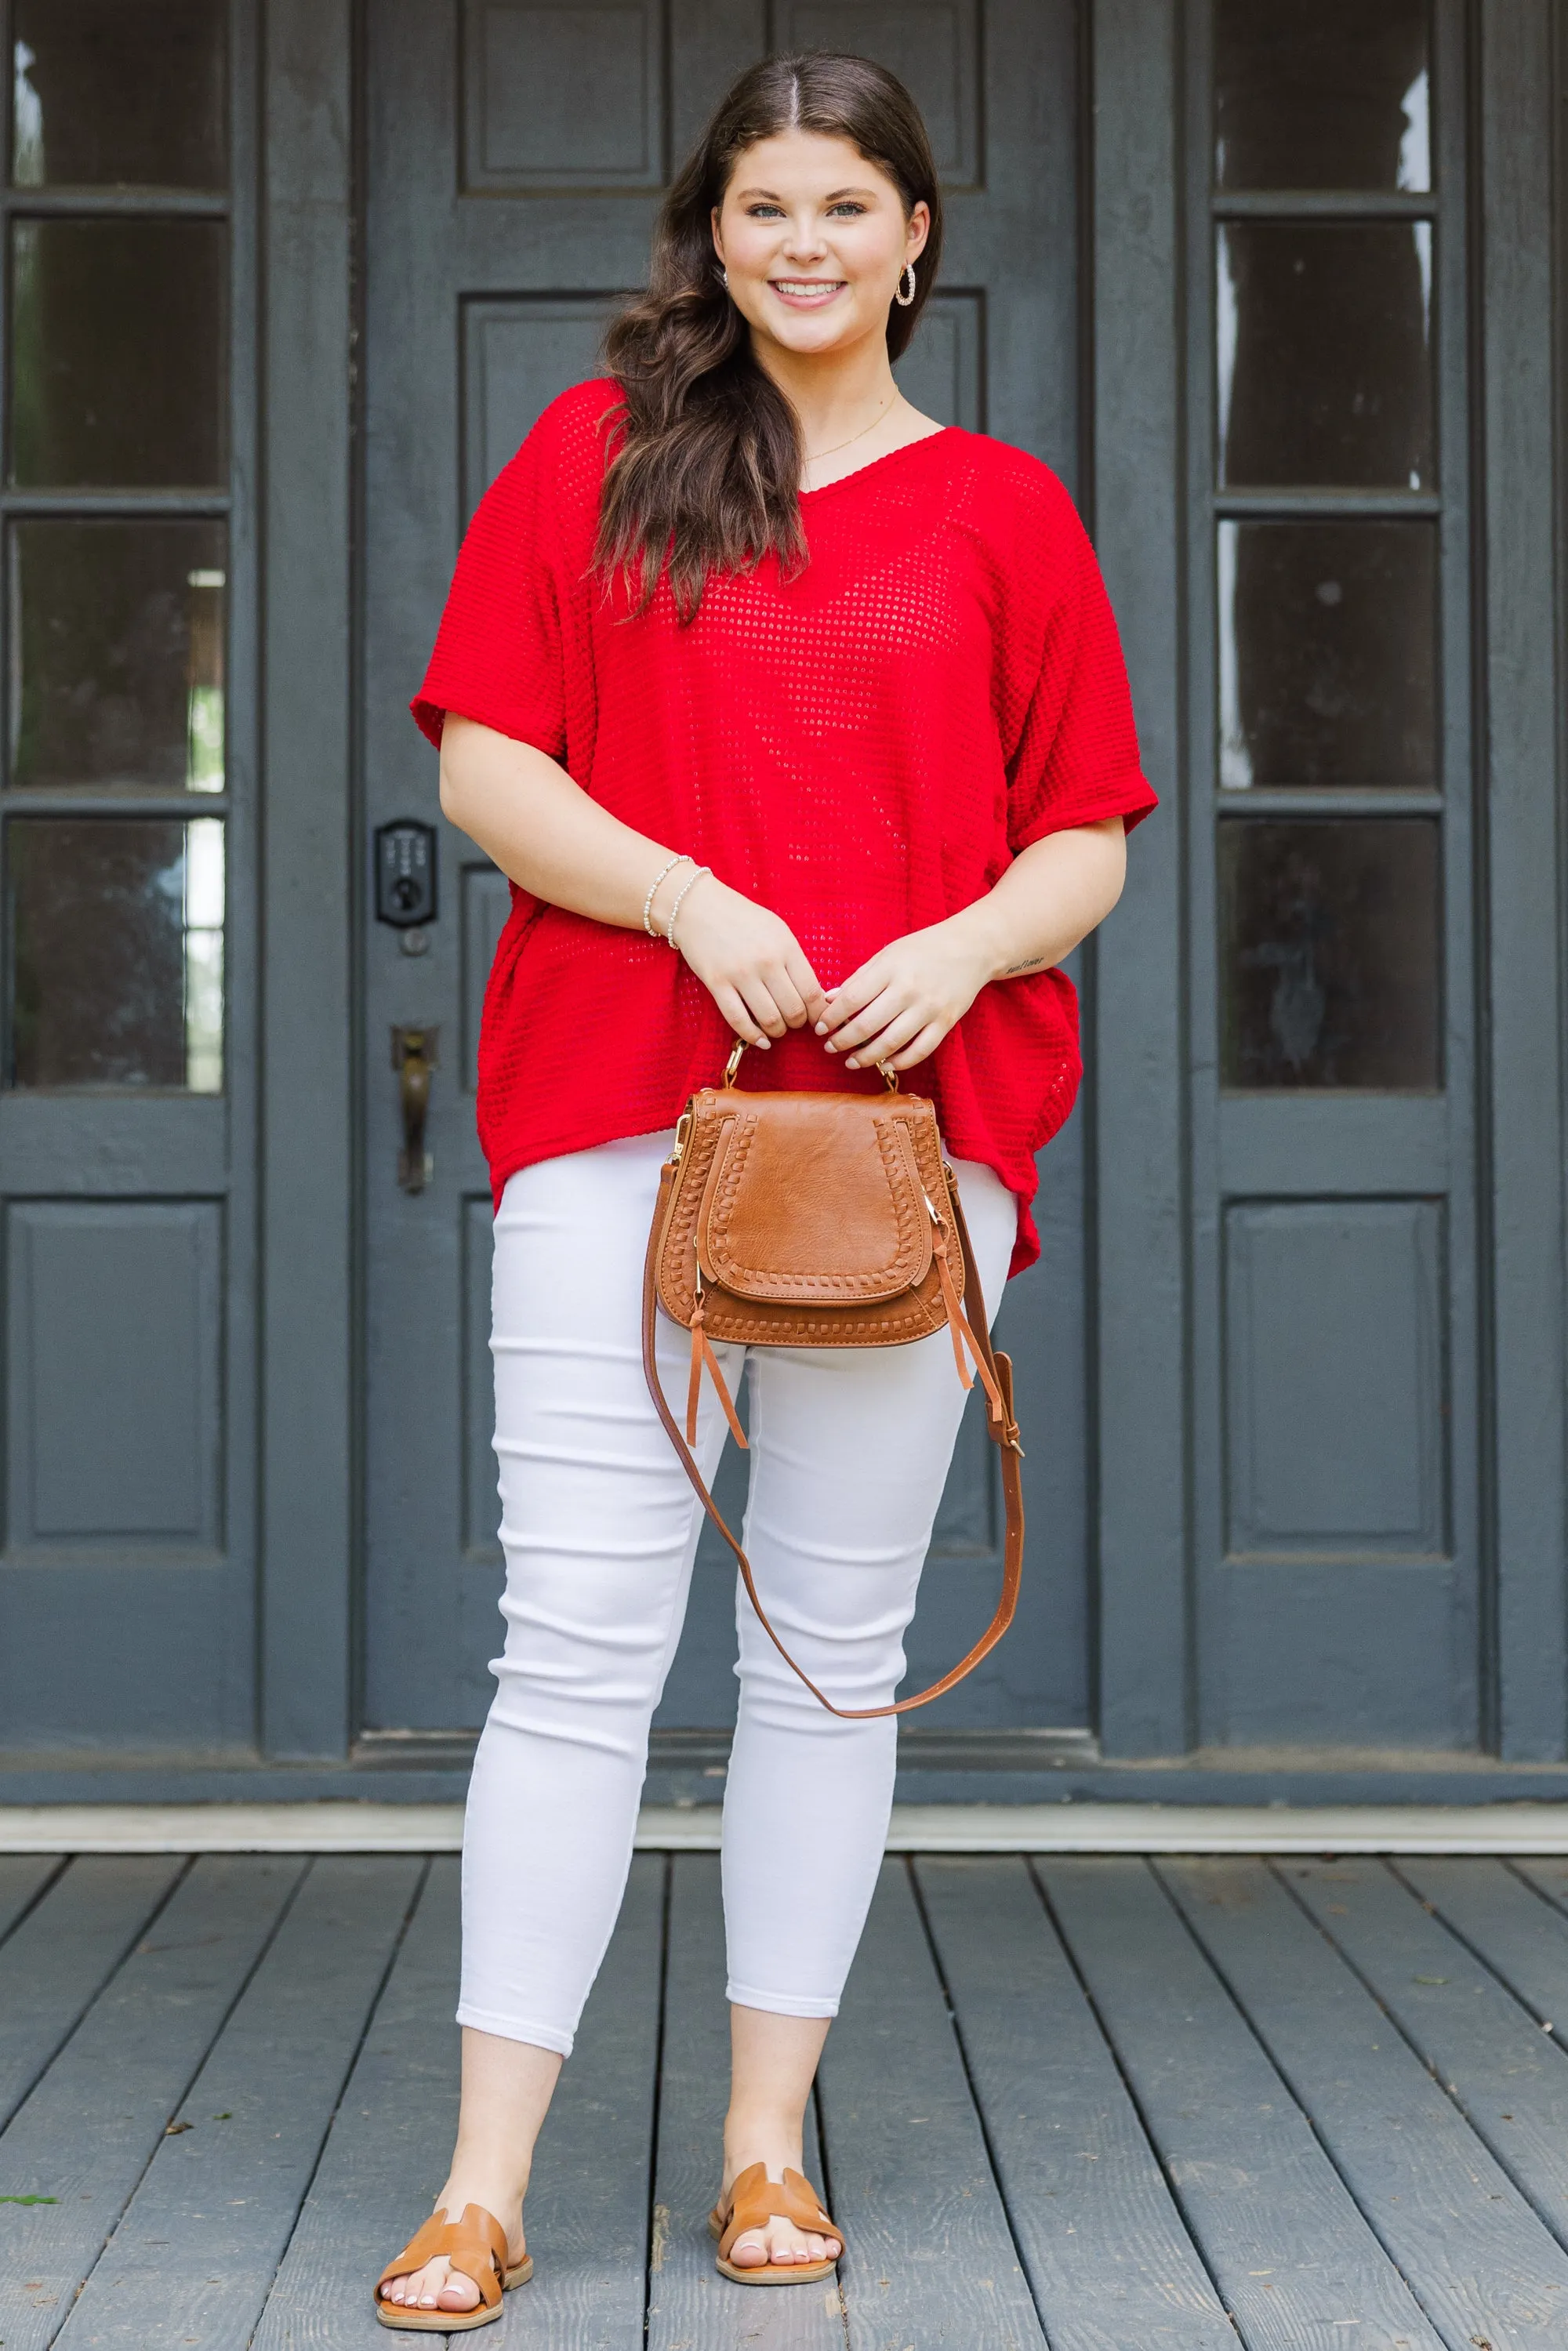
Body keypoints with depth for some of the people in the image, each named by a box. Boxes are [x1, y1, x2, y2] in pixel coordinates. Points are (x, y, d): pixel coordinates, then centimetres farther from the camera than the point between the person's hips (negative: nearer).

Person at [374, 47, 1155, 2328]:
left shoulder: (1004, 511, 12)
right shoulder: (597, 449, 11)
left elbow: (1089, 838, 11)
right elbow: (481, 763, 4)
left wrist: (966, 945, -10)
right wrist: (691, 900, -11)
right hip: (614, 1108, -1)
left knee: (838, 1647, 6)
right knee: (578, 1639, -5)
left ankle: (769, 2141, 17)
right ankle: (482, 2188, -1)